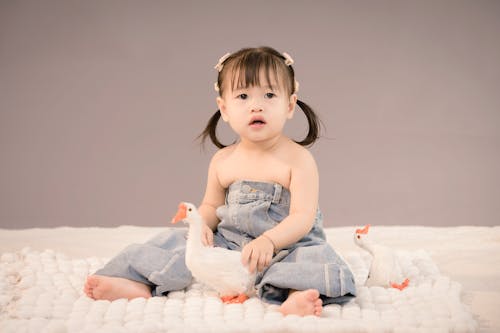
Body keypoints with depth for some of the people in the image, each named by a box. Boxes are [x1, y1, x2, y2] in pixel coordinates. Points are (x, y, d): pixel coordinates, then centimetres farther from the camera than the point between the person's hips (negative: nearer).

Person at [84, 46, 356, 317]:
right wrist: (202, 224, -7)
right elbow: (211, 206, 17)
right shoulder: (222, 161, 4)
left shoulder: (298, 159, -10)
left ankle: (296, 296, -59)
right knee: (178, 241, -8)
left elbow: (303, 217, -17)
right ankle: (139, 283, -18)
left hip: (285, 244, -4)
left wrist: (268, 241, -33)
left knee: (313, 255, -34)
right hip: (227, 244, 5)